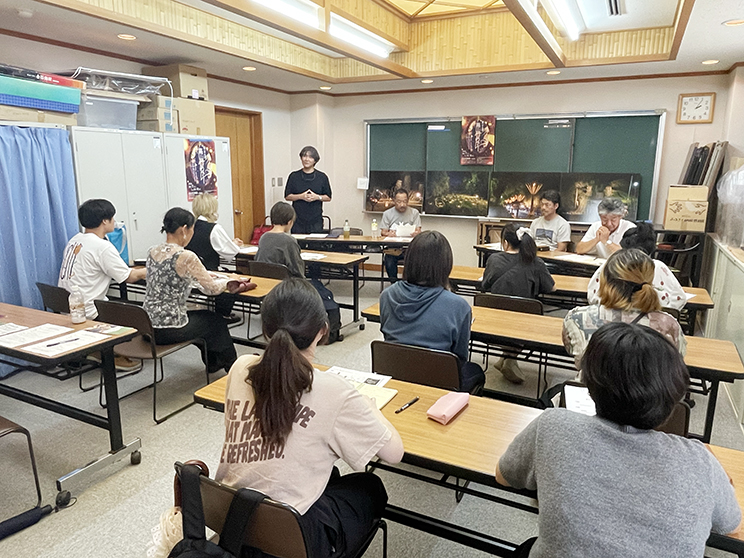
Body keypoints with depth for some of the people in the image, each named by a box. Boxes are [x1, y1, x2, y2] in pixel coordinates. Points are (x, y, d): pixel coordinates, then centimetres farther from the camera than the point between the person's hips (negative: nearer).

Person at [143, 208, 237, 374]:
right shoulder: (186, 257, -21)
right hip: (169, 330, -7)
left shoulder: (153, 252, 3)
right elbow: (213, 289, -12)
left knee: (204, 316, 30)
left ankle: (213, 361, 45)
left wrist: (205, 277, 19)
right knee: (216, 321, 20)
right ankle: (232, 366, 40)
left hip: (147, 325, 8)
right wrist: (227, 281, 8)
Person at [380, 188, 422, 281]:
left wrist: (416, 233, -23)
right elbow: (383, 232, 6)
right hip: (392, 248, 0)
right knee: (389, 264, -31)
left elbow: (418, 231, 3)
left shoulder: (414, 213, 11)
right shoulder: (387, 213, 12)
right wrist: (389, 233, -20)